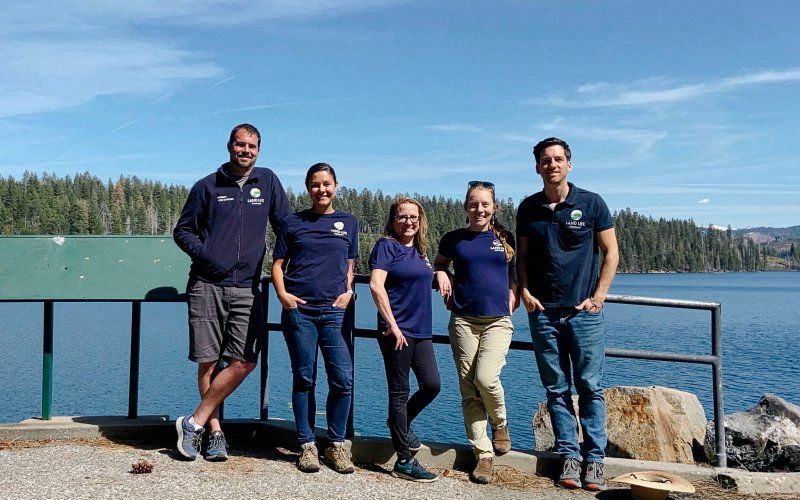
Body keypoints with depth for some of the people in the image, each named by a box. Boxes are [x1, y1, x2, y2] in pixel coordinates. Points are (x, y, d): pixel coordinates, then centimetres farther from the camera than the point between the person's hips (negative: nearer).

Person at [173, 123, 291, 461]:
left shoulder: (268, 182, 11)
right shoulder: (207, 186, 7)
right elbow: (182, 231, 12)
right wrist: (202, 253, -6)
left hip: (246, 289, 1)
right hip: (207, 285, -1)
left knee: (244, 362, -8)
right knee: (209, 362, 0)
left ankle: (194, 423, 4)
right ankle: (215, 431, 13)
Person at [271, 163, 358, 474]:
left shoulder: (349, 223, 13)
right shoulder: (292, 223, 10)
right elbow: (278, 264, 10)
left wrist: (348, 291, 0)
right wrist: (282, 294, -6)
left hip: (335, 311, 1)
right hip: (299, 309, 0)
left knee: (342, 380, -5)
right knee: (304, 379, 4)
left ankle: (336, 444, 10)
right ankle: (307, 445, 14)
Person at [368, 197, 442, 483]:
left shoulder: (419, 250, 15)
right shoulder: (386, 246, -6)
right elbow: (376, 285, -15)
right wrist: (392, 325, -18)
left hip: (421, 331, 7)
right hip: (397, 331, -7)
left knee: (432, 385, 3)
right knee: (399, 393, -1)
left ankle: (401, 423, 31)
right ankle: (404, 461, 7)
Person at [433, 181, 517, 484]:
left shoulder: (505, 239, 9)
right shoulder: (454, 239, 8)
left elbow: (515, 277, 16)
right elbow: (439, 264, 23)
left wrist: (512, 305, 1)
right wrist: (441, 275, 1)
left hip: (498, 320, -1)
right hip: (464, 321, 1)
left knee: (486, 378, -19)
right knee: (468, 388, 0)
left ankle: (500, 424, 13)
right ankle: (483, 454, 10)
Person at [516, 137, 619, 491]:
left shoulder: (591, 204, 0)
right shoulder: (528, 208, 7)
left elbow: (611, 252, 3)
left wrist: (599, 295, -5)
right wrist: (524, 290, 0)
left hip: (584, 311, -2)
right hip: (543, 312, 2)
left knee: (590, 387, 1)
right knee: (556, 390, 6)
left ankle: (594, 459, 10)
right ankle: (569, 455, 14)